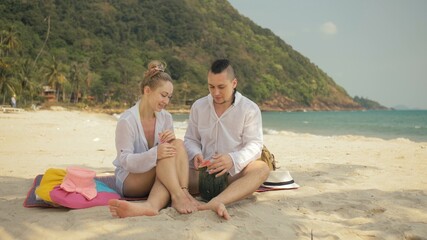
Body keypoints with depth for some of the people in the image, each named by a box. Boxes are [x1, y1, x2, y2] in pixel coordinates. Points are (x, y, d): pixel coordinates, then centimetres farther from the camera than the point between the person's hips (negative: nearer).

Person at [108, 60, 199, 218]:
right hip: (129, 179, -5)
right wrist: (155, 154, -35)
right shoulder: (127, 121, -14)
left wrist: (171, 140, -23)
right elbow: (125, 161, -18)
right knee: (165, 154, -28)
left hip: (160, 175, 5)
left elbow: (172, 150, 2)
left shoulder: (165, 117, 4)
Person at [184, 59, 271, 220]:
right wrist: (196, 154, -11)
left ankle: (216, 201, -56)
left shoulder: (250, 109, -1)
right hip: (204, 171, 2)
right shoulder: (198, 106, 8)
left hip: (234, 172, -2)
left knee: (262, 169, -34)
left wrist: (233, 159, -30)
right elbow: (190, 139, 14)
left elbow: (254, 145, -8)